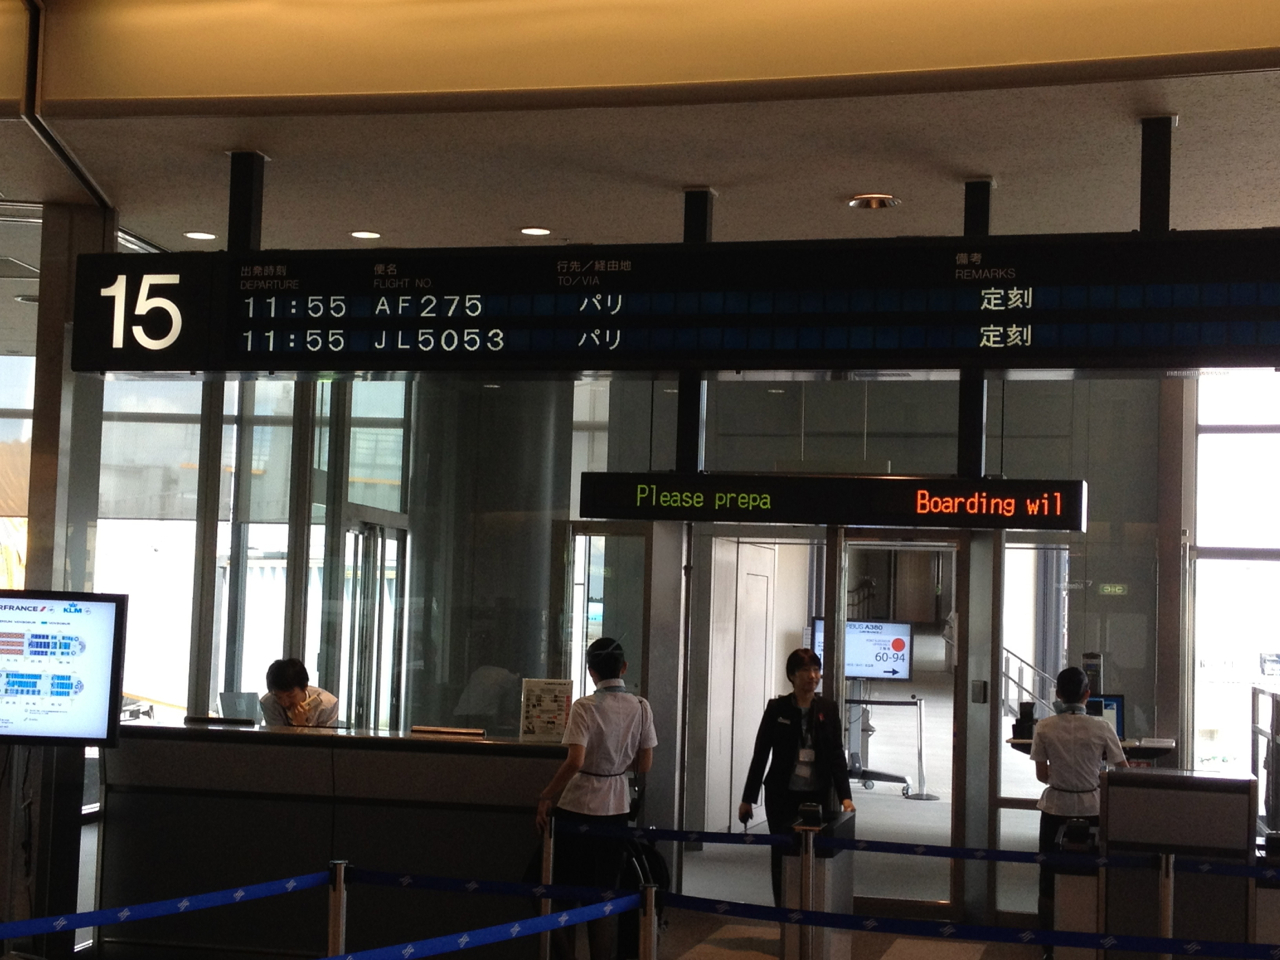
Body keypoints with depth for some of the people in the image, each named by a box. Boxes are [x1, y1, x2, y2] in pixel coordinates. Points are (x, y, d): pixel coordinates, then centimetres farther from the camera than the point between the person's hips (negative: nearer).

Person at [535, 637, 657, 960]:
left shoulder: (585, 707, -14)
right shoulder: (640, 707, -1)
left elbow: (574, 762, -22)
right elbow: (644, 765, 2)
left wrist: (545, 797, -14)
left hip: (578, 806, -4)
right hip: (616, 809, 4)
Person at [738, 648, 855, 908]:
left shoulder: (828, 709, 3)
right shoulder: (777, 708, -2)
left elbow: (837, 754, 1)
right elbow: (760, 753, 1)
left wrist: (845, 796, -10)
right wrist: (748, 798, 0)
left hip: (817, 796, 1)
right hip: (782, 795, -1)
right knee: (782, 856, 4)